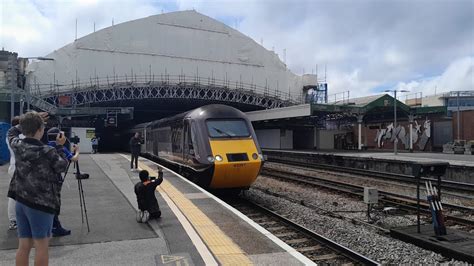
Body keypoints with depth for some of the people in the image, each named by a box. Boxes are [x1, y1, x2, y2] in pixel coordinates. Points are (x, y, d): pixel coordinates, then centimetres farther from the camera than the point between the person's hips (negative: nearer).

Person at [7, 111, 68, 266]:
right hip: (41, 203, -6)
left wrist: (28, 122, 16)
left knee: (24, 245, 12)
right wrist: (59, 147, 5)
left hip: (20, 202, 6)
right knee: (41, 245, 5)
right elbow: (62, 167, -1)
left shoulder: (17, 146, -1)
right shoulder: (47, 152, -18)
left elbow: (12, 132, 22)